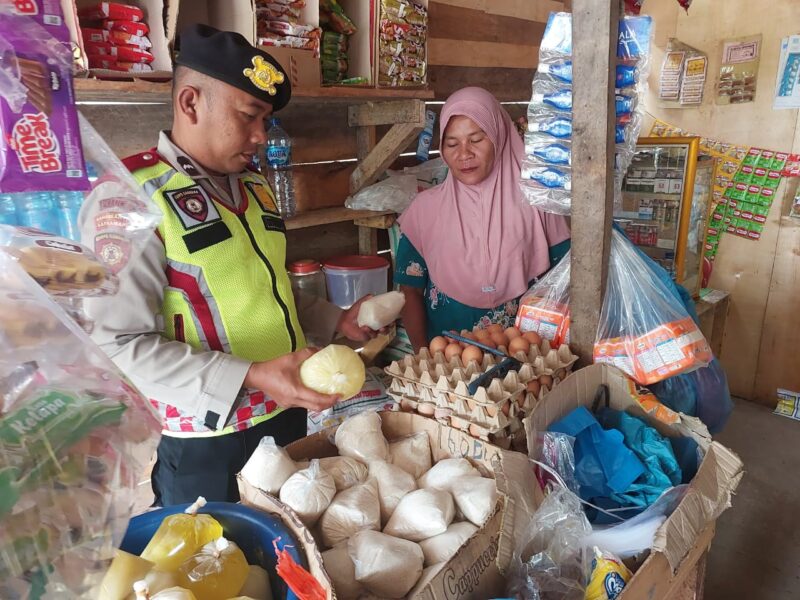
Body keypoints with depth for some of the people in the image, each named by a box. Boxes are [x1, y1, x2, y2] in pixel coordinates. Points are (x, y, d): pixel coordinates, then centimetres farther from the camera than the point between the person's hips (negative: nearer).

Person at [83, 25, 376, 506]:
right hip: (204, 445, -6)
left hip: (286, 417, 7)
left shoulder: (256, 187, 7)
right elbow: (121, 345, -20)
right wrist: (250, 377, -27)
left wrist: (336, 321, 5)